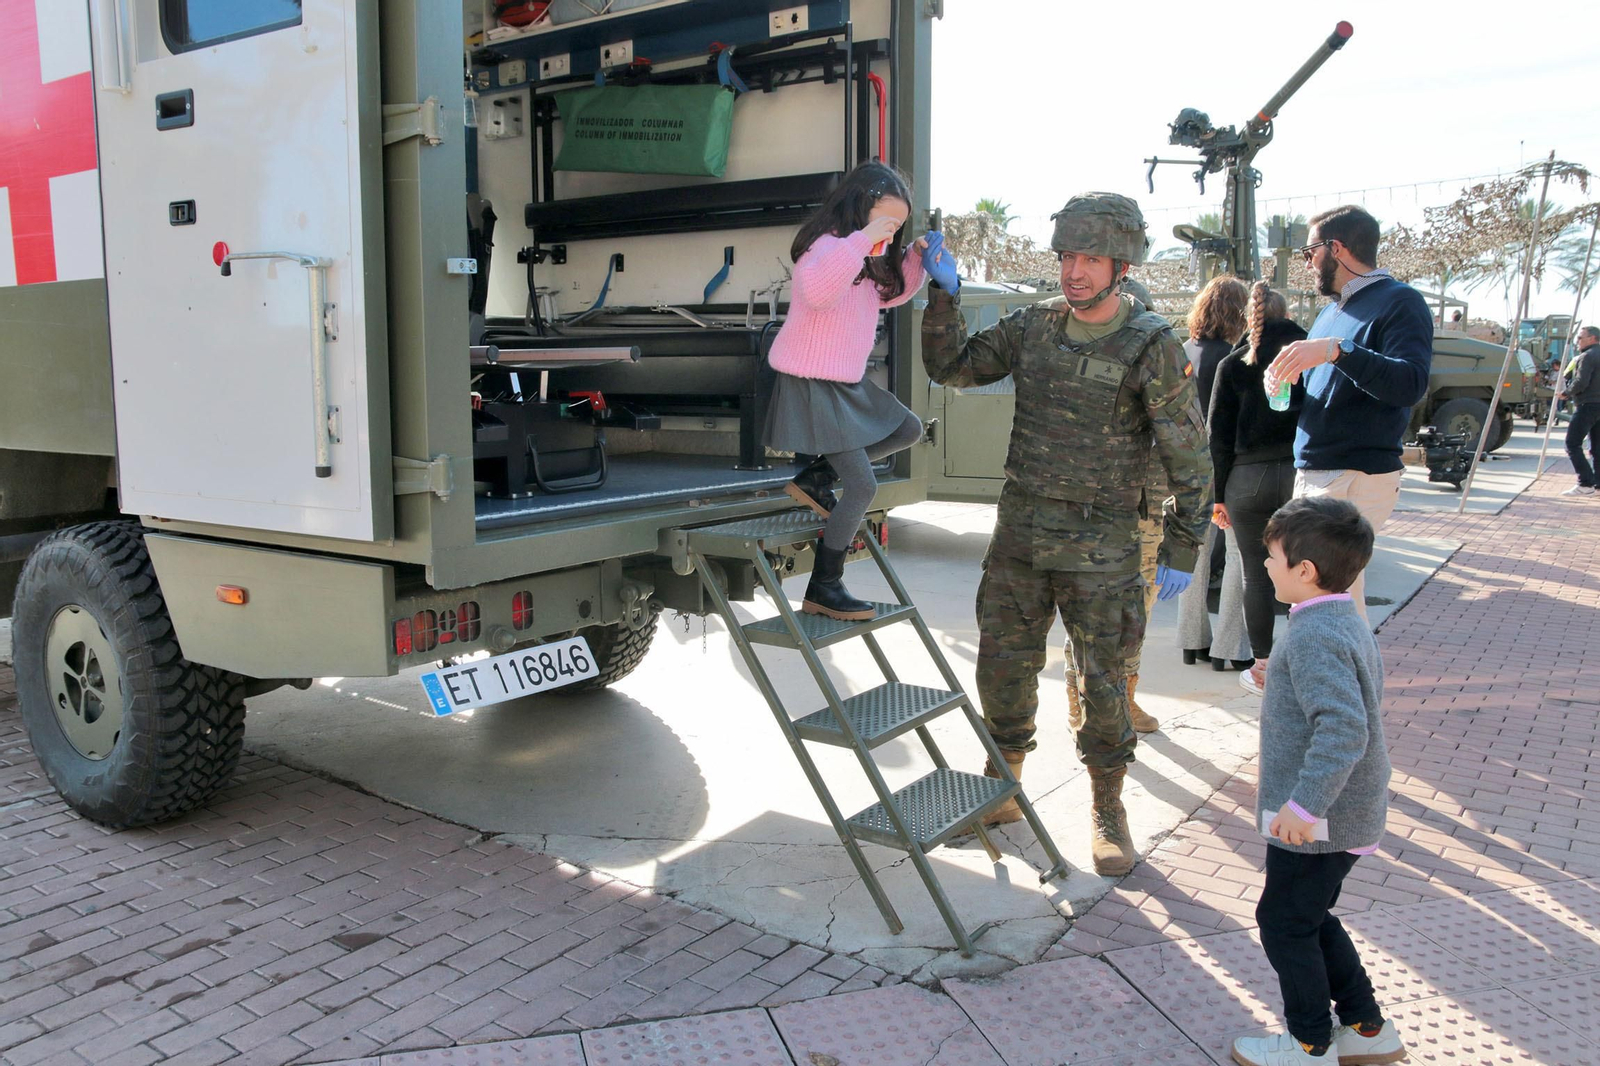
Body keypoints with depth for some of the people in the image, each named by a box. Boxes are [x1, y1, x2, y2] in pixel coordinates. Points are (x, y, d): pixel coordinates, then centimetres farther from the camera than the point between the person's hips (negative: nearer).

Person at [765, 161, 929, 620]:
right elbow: (816, 290, -41)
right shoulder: (827, 245, -19)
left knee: (908, 429, 19)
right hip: (812, 385, -10)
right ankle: (823, 589, 0)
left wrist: (916, 257, 9)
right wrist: (862, 241, -44)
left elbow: (893, 293, 25)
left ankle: (815, 478, 14)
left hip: (848, 382, 10)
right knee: (863, 487, -11)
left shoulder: (867, 257, 11)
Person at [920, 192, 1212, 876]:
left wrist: (1181, 551, -5)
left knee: (1102, 683, 4)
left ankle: (1107, 810, 25)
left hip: (1100, 548, -4)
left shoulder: (1152, 347, -9)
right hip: (1019, 535, 4)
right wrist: (943, 293, -3)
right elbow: (951, 368, 10)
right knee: (1002, 668, 10)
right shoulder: (1032, 326, 4)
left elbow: (1189, 457, -5)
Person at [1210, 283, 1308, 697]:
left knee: (1256, 575, 8)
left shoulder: (1234, 364, 2)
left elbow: (1219, 435, 1)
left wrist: (1218, 495, 6)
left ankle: (1262, 669, 15)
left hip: (1248, 477, 0)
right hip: (1303, 473, 1)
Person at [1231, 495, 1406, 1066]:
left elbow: (1344, 728, -34)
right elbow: (1365, 695, 18)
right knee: (1309, 918, 22)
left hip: (1317, 822, -10)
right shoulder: (1348, 623, 7)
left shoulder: (1314, 638, -25)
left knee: (1284, 921, 6)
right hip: (1349, 812, 10)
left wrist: (1304, 803, -33)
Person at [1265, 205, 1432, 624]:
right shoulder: (1332, 310, 19)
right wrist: (1285, 379, 4)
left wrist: (1336, 350, -33)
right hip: (1311, 475, 9)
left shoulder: (1399, 302, -8)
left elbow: (1411, 384, -22)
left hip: (1357, 478, -9)